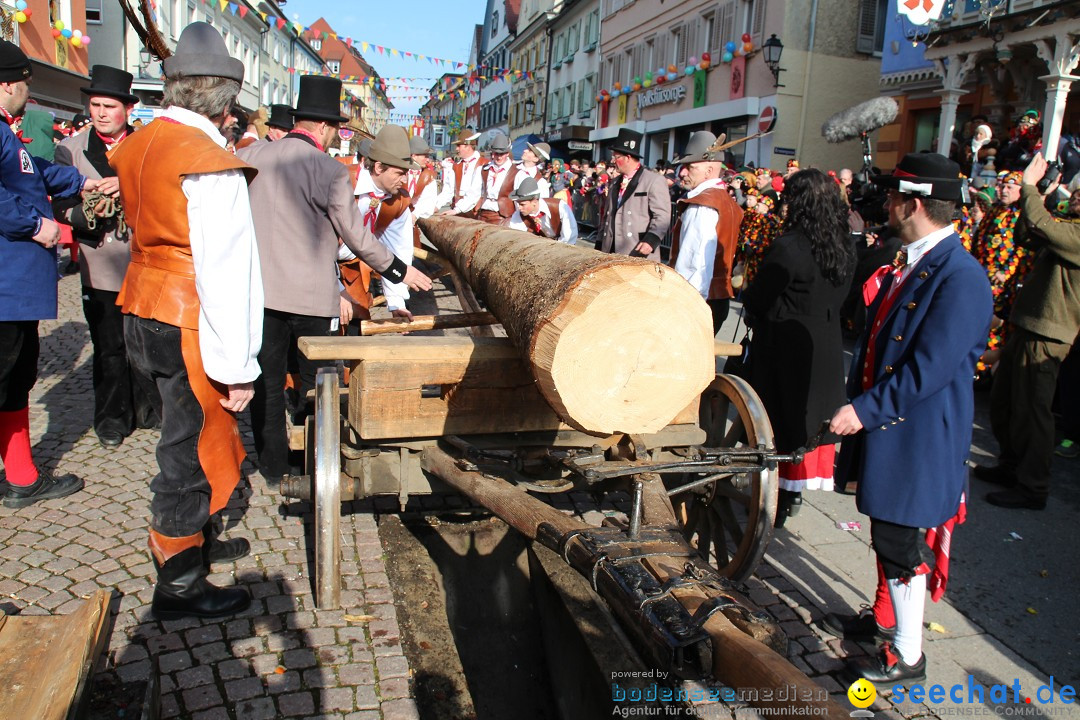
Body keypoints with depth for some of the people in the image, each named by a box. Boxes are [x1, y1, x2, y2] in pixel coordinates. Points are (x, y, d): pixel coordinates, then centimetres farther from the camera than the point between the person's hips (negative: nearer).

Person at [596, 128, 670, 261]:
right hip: (611, 253, 7)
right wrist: (599, 245, 17)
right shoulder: (616, 185, 21)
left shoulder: (655, 181, -4)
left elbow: (662, 216, -11)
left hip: (639, 255, -7)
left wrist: (651, 240, -25)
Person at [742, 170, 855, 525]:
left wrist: (752, 312, 10)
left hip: (785, 347, -7)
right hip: (827, 347, 7)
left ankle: (781, 500, 15)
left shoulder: (788, 247, -21)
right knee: (812, 415, 18)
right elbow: (839, 298, 10)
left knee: (782, 419, 5)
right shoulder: (845, 249, 2)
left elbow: (757, 298, -14)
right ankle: (795, 492, 32)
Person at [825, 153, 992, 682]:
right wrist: (860, 405, 12)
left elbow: (928, 369, -25)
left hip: (917, 437, -9)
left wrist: (865, 410, -21)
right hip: (882, 424, 9)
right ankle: (885, 617, 42)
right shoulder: (906, 263, 8)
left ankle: (907, 654, 20)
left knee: (898, 540, 2)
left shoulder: (961, 278, -21)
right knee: (886, 531, 22)